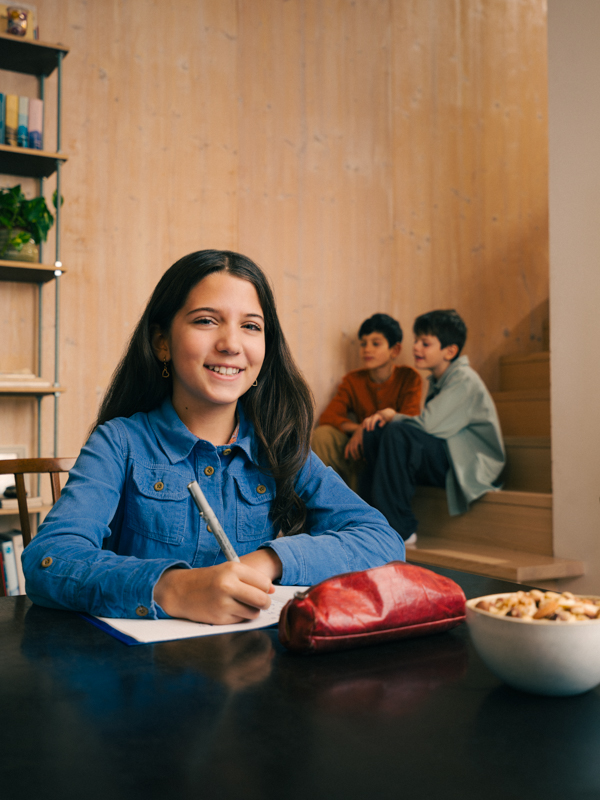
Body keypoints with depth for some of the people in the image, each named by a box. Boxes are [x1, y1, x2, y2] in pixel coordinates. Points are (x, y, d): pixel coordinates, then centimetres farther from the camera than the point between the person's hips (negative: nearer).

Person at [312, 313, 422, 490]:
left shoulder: (409, 378, -2)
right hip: (360, 449, 3)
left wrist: (366, 430, -24)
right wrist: (356, 428, -25)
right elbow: (327, 417, -5)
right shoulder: (353, 380, 7)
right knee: (322, 435, -22)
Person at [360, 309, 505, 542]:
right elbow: (429, 426, 12)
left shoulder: (464, 380, -15)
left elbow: (427, 425, -25)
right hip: (442, 459, 9)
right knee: (374, 433, -4)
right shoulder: (436, 380, 13)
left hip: (470, 466, -9)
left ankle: (400, 529, -22)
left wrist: (393, 416, -5)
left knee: (397, 434, -29)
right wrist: (384, 417, -5)